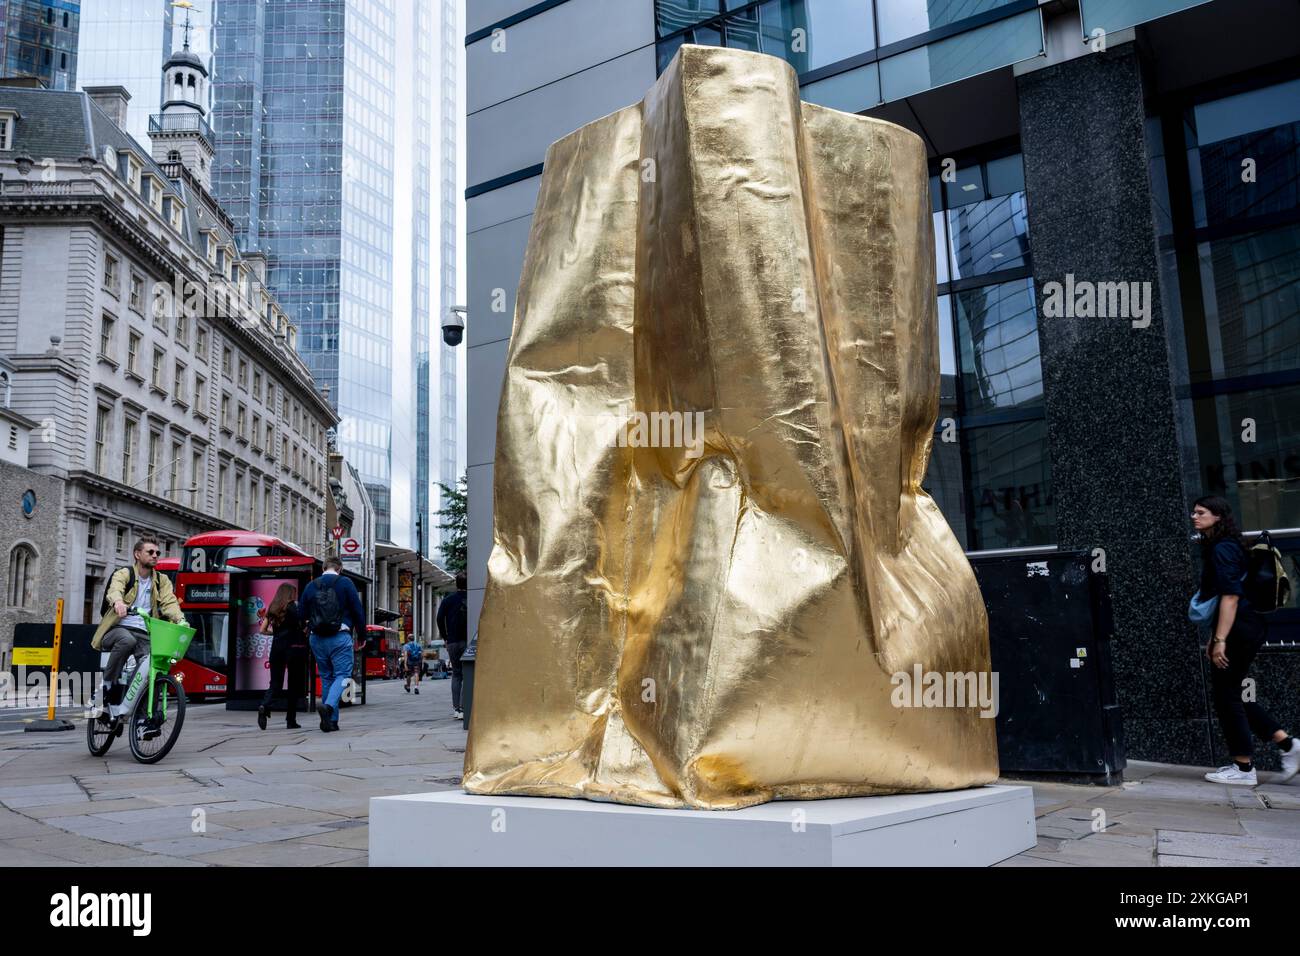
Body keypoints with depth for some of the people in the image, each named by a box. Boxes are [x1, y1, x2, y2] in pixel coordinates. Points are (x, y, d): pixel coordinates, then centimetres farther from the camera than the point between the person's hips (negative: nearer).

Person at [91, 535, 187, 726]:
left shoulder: (162, 581, 14)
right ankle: (107, 686, -19)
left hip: (143, 635, 3)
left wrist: (180, 620, -26)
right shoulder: (123, 574, 3)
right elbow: (114, 590, -21)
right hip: (118, 630, -3)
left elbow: (170, 603, -4)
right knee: (127, 640, -37)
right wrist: (118, 602, -46)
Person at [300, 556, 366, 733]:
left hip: (317, 639, 4)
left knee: (326, 677, 12)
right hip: (339, 637, -4)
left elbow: (301, 614, 10)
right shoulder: (345, 584, -2)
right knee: (342, 674, -1)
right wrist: (362, 635, 6)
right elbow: (358, 611, -3)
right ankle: (328, 706, -27)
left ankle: (331, 721, 12)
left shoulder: (310, 586, 9)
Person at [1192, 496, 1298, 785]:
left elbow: (1230, 597, -22)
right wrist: (1214, 638, 23)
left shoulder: (1222, 549, -15)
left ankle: (1244, 769, 6)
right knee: (1234, 695, 15)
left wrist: (1220, 640, -24)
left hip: (1237, 631, -10)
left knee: (1227, 696, -2)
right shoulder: (1215, 547, 16)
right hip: (1245, 629, 10)